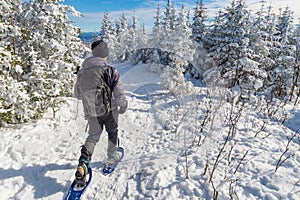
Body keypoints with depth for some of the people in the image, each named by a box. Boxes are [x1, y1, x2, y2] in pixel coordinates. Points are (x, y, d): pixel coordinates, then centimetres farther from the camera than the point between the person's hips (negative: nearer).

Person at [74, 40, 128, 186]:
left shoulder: (82, 72, -4)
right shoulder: (111, 71, -19)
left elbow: (77, 94, 8)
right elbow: (119, 95, -19)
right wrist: (123, 106, 2)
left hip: (91, 113, 3)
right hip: (109, 110, -3)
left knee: (93, 137, 16)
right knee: (112, 132, 23)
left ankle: (83, 164, -2)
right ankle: (112, 154, 40)